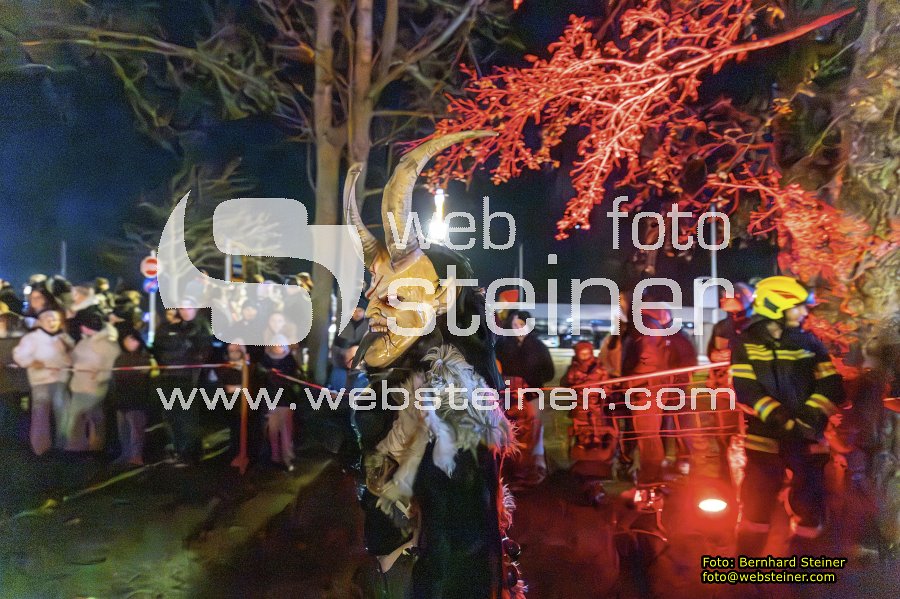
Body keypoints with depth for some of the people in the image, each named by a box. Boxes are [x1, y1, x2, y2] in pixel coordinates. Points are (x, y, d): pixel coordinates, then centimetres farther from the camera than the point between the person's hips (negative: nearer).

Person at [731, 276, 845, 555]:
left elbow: (832, 387, 0)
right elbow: (746, 390, -10)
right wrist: (781, 420, -22)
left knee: (810, 503, 9)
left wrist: (808, 417, -16)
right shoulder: (746, 344, -1)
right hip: (765, 436, -3)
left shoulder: (810, 342, 7)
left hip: (807, 437, 3)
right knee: (756, 504, -1)